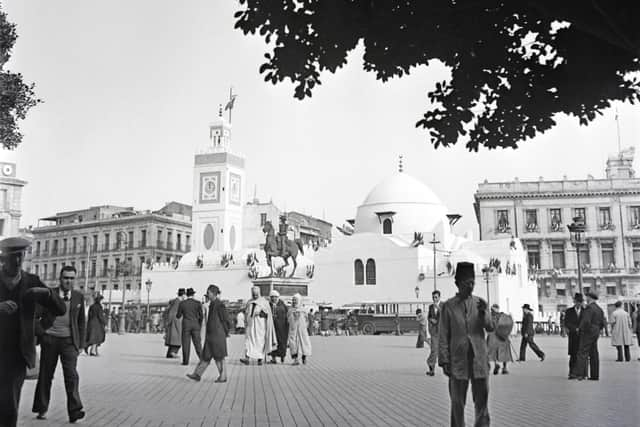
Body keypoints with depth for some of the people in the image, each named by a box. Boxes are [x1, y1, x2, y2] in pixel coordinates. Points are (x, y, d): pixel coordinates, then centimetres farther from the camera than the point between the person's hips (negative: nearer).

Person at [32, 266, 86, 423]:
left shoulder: (79, 296, 4)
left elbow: (81, 322, 9)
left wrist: (81, 344, 6)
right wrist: (41, 334, -5)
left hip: (69, 340, 0)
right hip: (49, 339, 0)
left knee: (71, 374, -11)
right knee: (46, 375, 9)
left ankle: (74, 411, -13)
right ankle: (42, 409, 22)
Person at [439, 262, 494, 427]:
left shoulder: (480, 303, 7)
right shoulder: (448, 306, -1)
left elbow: (490, 327, -1)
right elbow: (443, 337, -1)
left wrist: (483, 312, -20)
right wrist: (444, 362, -6)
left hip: (479, 359, 2)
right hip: (458, 361, -2)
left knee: (482, 399, 4)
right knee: (457, 402, 6)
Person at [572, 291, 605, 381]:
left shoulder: (589, 308, -15)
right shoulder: (599, 309, 13)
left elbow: (586, 321, -25)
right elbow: (602, 323, 13)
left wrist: (579, 328, -10)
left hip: (587, 333, -9)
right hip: (595, 334, 9)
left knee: (582, 353, -9)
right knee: (593, 354, 8)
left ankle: (579, 374, -12)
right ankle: (595, 375, 8)